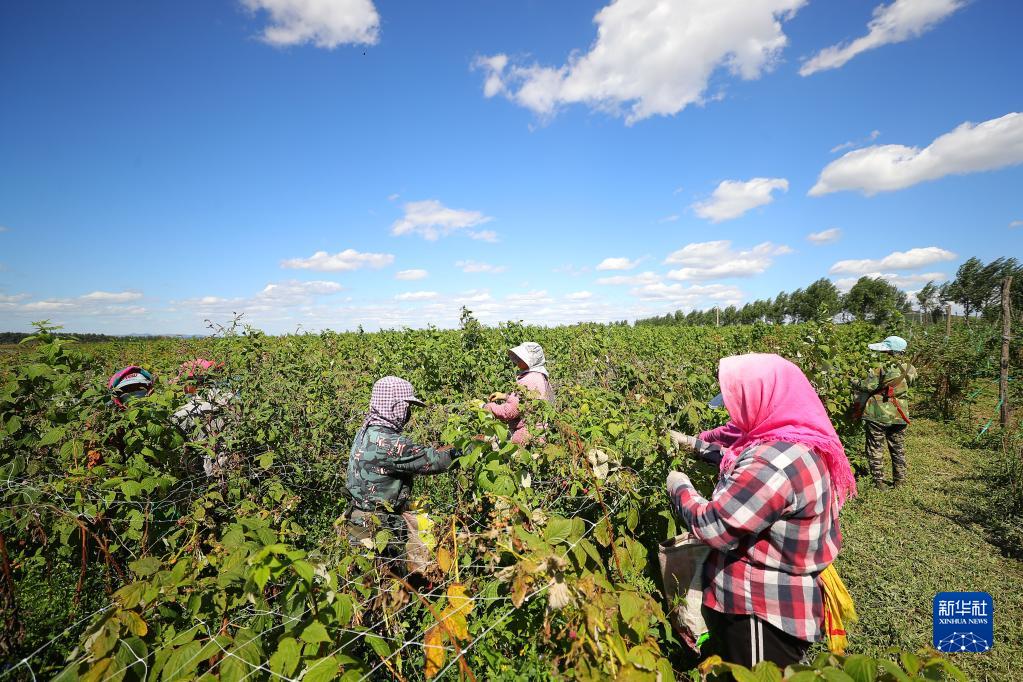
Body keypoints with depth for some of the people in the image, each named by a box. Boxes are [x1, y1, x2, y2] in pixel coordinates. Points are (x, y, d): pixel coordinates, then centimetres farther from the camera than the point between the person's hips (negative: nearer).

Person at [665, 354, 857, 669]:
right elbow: (742, 467, 19)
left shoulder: (777, 462, -32)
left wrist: (680, 488, -12)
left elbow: (714, 527, -28)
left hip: (764, 612, -9)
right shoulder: (795, 443, 0)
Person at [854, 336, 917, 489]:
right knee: (898, 449, 19)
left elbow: (865, 387, -16)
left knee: (876, 449, 6)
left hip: (878, 415, -5)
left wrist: (856, 384, 3)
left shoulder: (881, 369, -18)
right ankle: (899, 480, 28)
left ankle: (879, 481, 10)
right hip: (899, 416, 5)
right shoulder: (909, 369, -3)